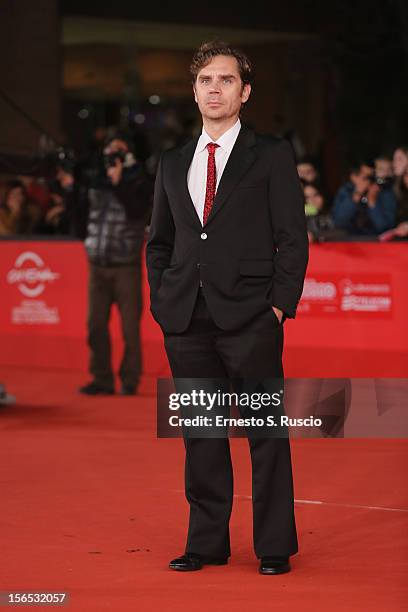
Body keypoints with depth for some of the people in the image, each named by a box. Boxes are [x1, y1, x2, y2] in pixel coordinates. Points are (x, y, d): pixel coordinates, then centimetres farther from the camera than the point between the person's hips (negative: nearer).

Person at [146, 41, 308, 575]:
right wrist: (162, 301, 7)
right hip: (186, 321, 4)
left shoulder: (272, 156, 2)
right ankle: (206, 544, 16)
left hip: (251, 320, -4)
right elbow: (159, 242, 20)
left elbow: (293, 239, -1)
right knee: (201, 434, 8)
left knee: (267, 433, -1)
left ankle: (274, 547, 7)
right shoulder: (173, 164, 15)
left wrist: (280, 305, -9)